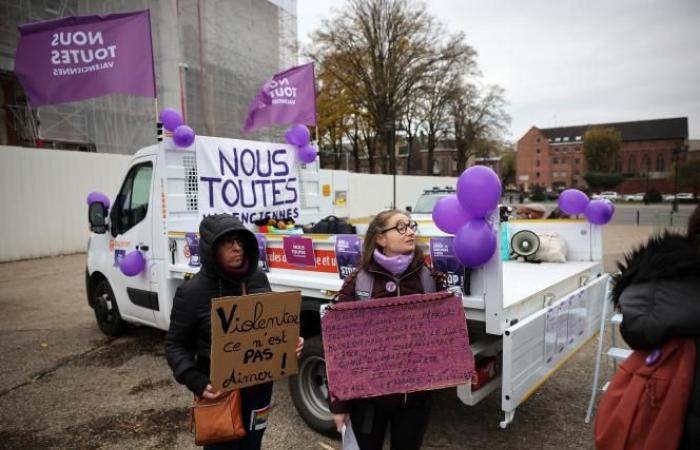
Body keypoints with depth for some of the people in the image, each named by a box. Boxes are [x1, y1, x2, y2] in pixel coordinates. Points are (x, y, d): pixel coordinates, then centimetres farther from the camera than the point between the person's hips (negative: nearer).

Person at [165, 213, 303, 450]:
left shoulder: (258, 278, -3)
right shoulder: (192, 291, -16)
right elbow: (176, 345, -9)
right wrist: (196, 382, -22)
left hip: (260, 384, 4)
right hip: (219, 391, -4)